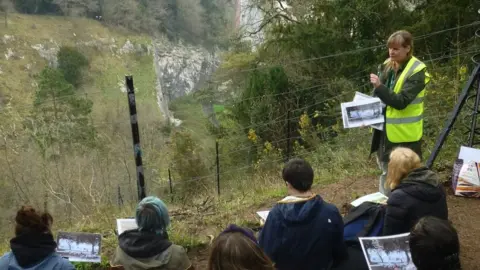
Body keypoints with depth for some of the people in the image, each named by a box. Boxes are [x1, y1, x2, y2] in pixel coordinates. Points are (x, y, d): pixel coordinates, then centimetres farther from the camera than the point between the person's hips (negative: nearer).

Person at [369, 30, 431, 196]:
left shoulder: (417, 72, -14)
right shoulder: (387, 66, 5)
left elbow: (401, 101, -23)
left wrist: (379, 86, -31)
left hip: (405, 134, -7)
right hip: (385, 129, 7)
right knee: (386, 171, 19)